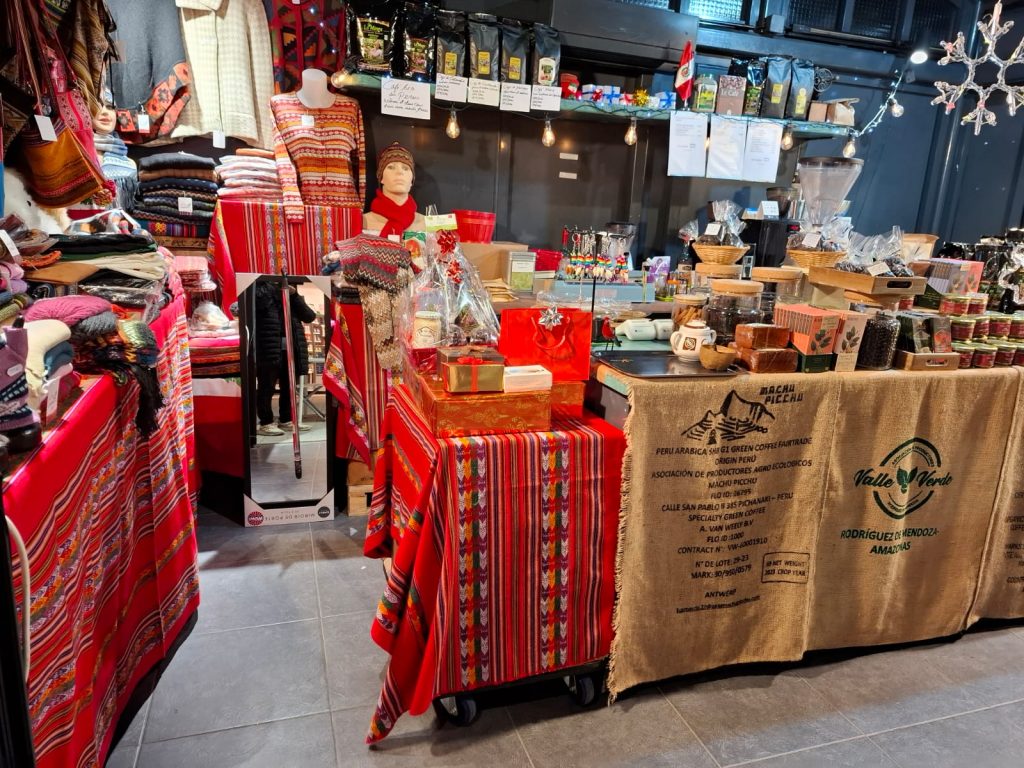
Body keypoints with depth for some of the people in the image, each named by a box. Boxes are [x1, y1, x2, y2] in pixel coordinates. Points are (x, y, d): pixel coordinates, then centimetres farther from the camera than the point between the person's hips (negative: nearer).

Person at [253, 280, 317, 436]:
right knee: (267, 387, 0)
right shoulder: (259, 290, 2)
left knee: (288, 387, 12)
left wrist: (294, 295, -5)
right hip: (269, 348, -5)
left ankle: (286, 420, 22)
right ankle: (265, 423, 6)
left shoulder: (289, 293, 16)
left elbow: (310, 316, 5)